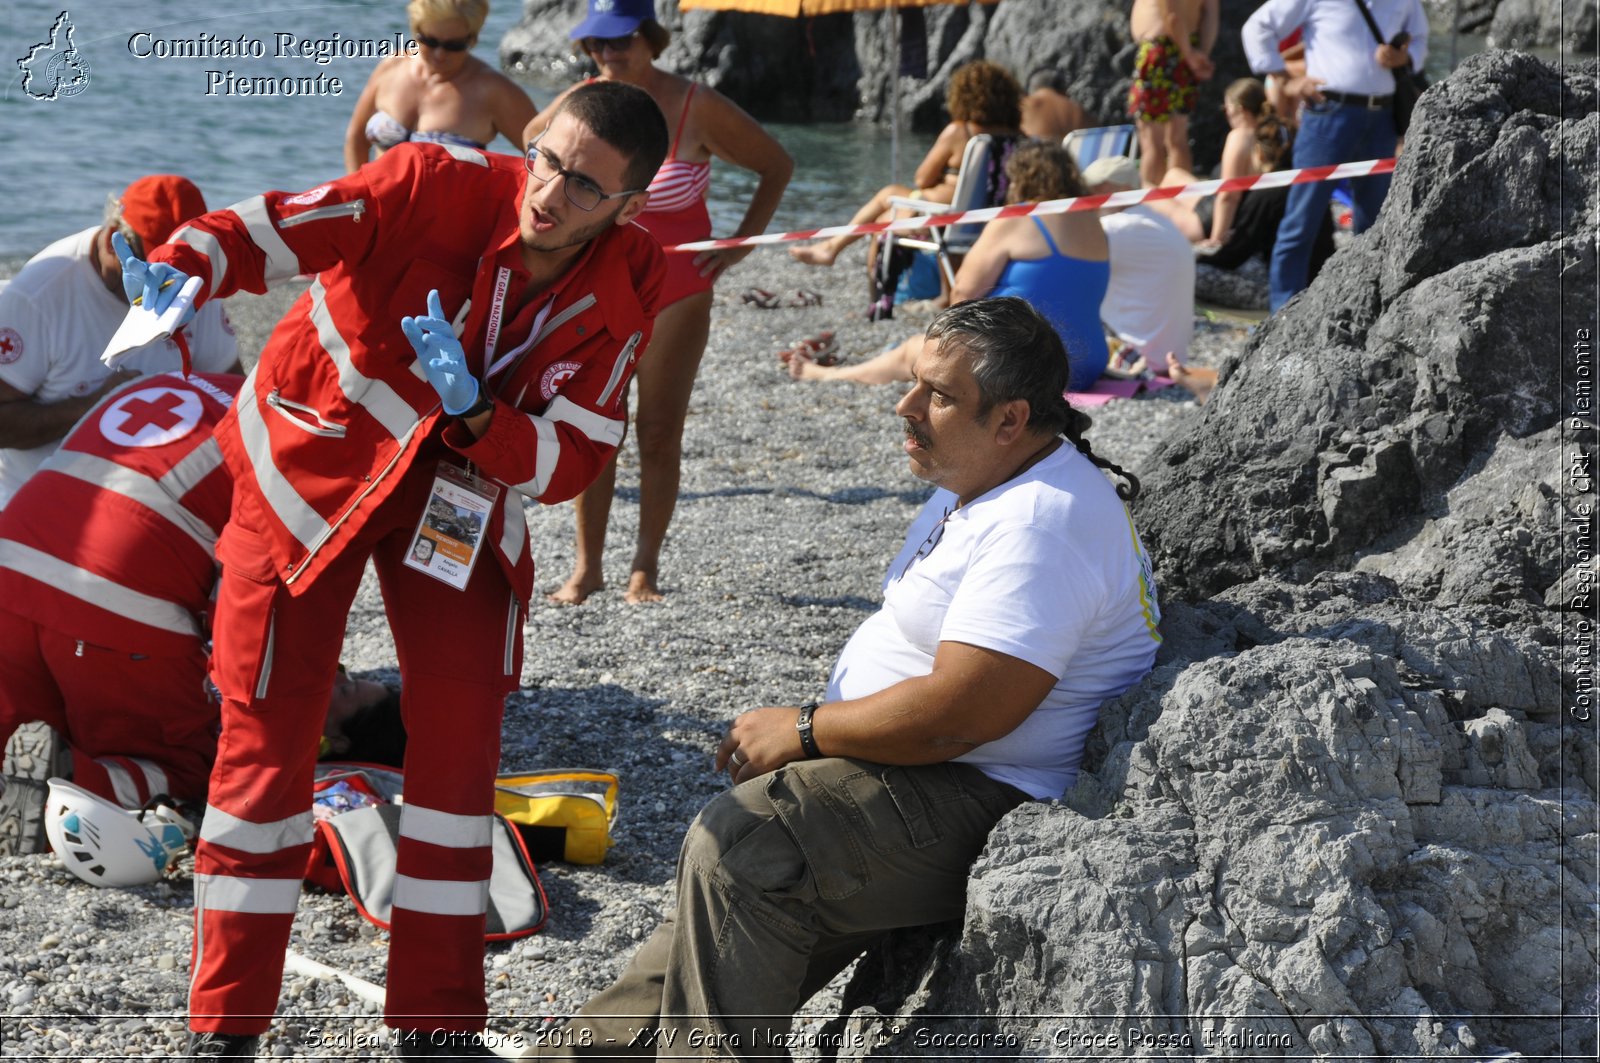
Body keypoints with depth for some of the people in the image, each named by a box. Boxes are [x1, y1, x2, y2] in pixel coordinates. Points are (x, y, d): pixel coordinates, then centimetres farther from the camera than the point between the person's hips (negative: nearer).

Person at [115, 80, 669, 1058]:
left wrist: (474, 412, -36)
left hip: (462, 494, 3)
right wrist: (182, 268, -52)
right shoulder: (441, 186, -26)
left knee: (462, 739, -2)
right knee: (268, 738, -4)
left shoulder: (625, 290, -15)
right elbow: (278, 227, -32)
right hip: (318, 459, -3)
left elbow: (570, 462, -18)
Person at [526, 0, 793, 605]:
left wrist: (740, 244, -4)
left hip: (677, 291, -2)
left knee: (660, 433, 2)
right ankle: (587, 566, 9)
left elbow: (777, 167, 1)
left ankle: (646, 567, 13)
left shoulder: (697, 108, -12)